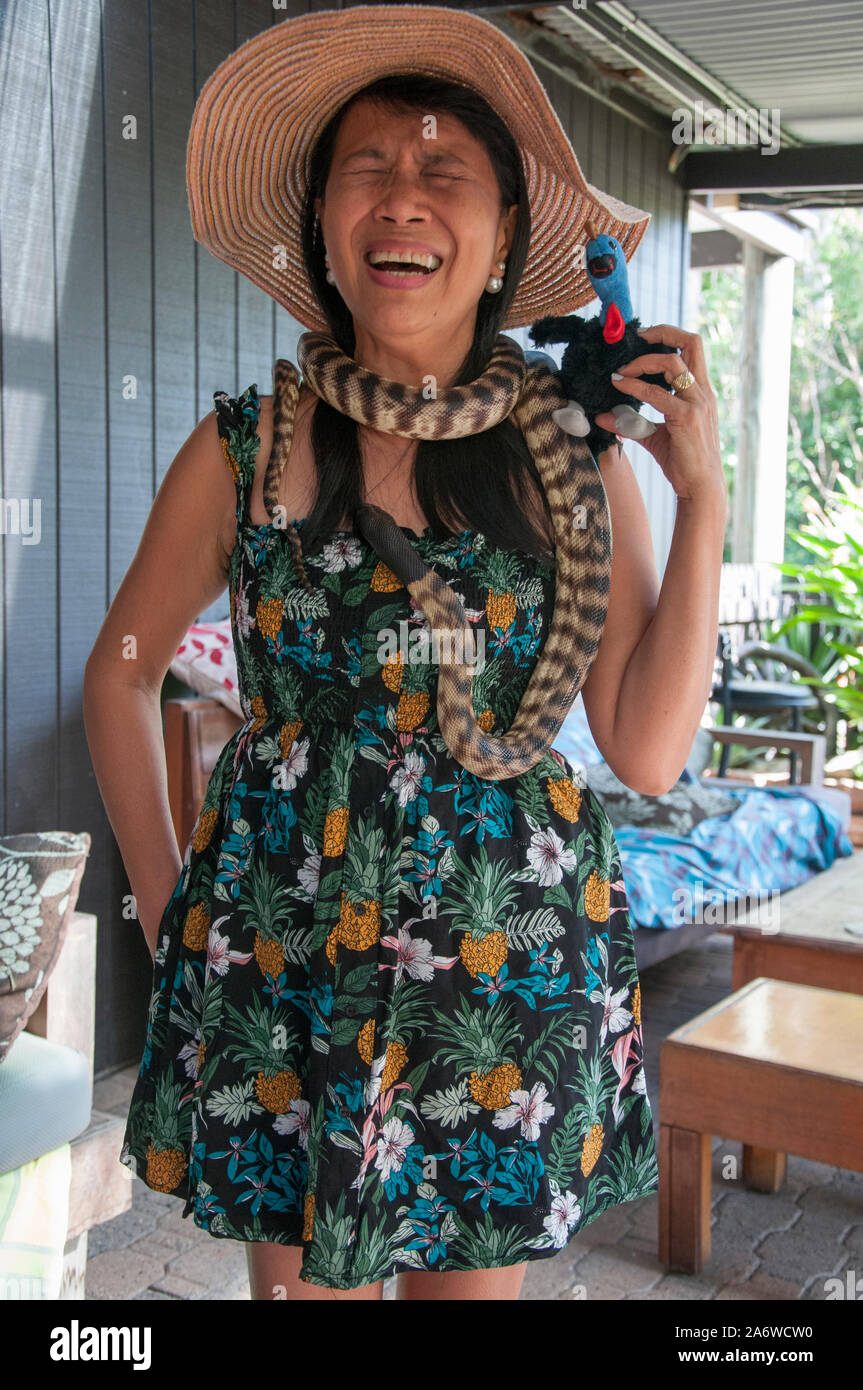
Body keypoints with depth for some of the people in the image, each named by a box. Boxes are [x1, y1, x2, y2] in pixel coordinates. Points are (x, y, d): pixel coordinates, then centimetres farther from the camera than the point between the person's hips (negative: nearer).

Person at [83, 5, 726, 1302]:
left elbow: (647, 750, -6)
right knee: (301, 1275, 12)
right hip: (279, 951, 0)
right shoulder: (248, 450, -4)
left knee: (475, 1271, 16)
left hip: (510, 954, 1)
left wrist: (703, 491, -10)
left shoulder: (573, 459, -2)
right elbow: (121, 671, 8)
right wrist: (163, 902, 4)